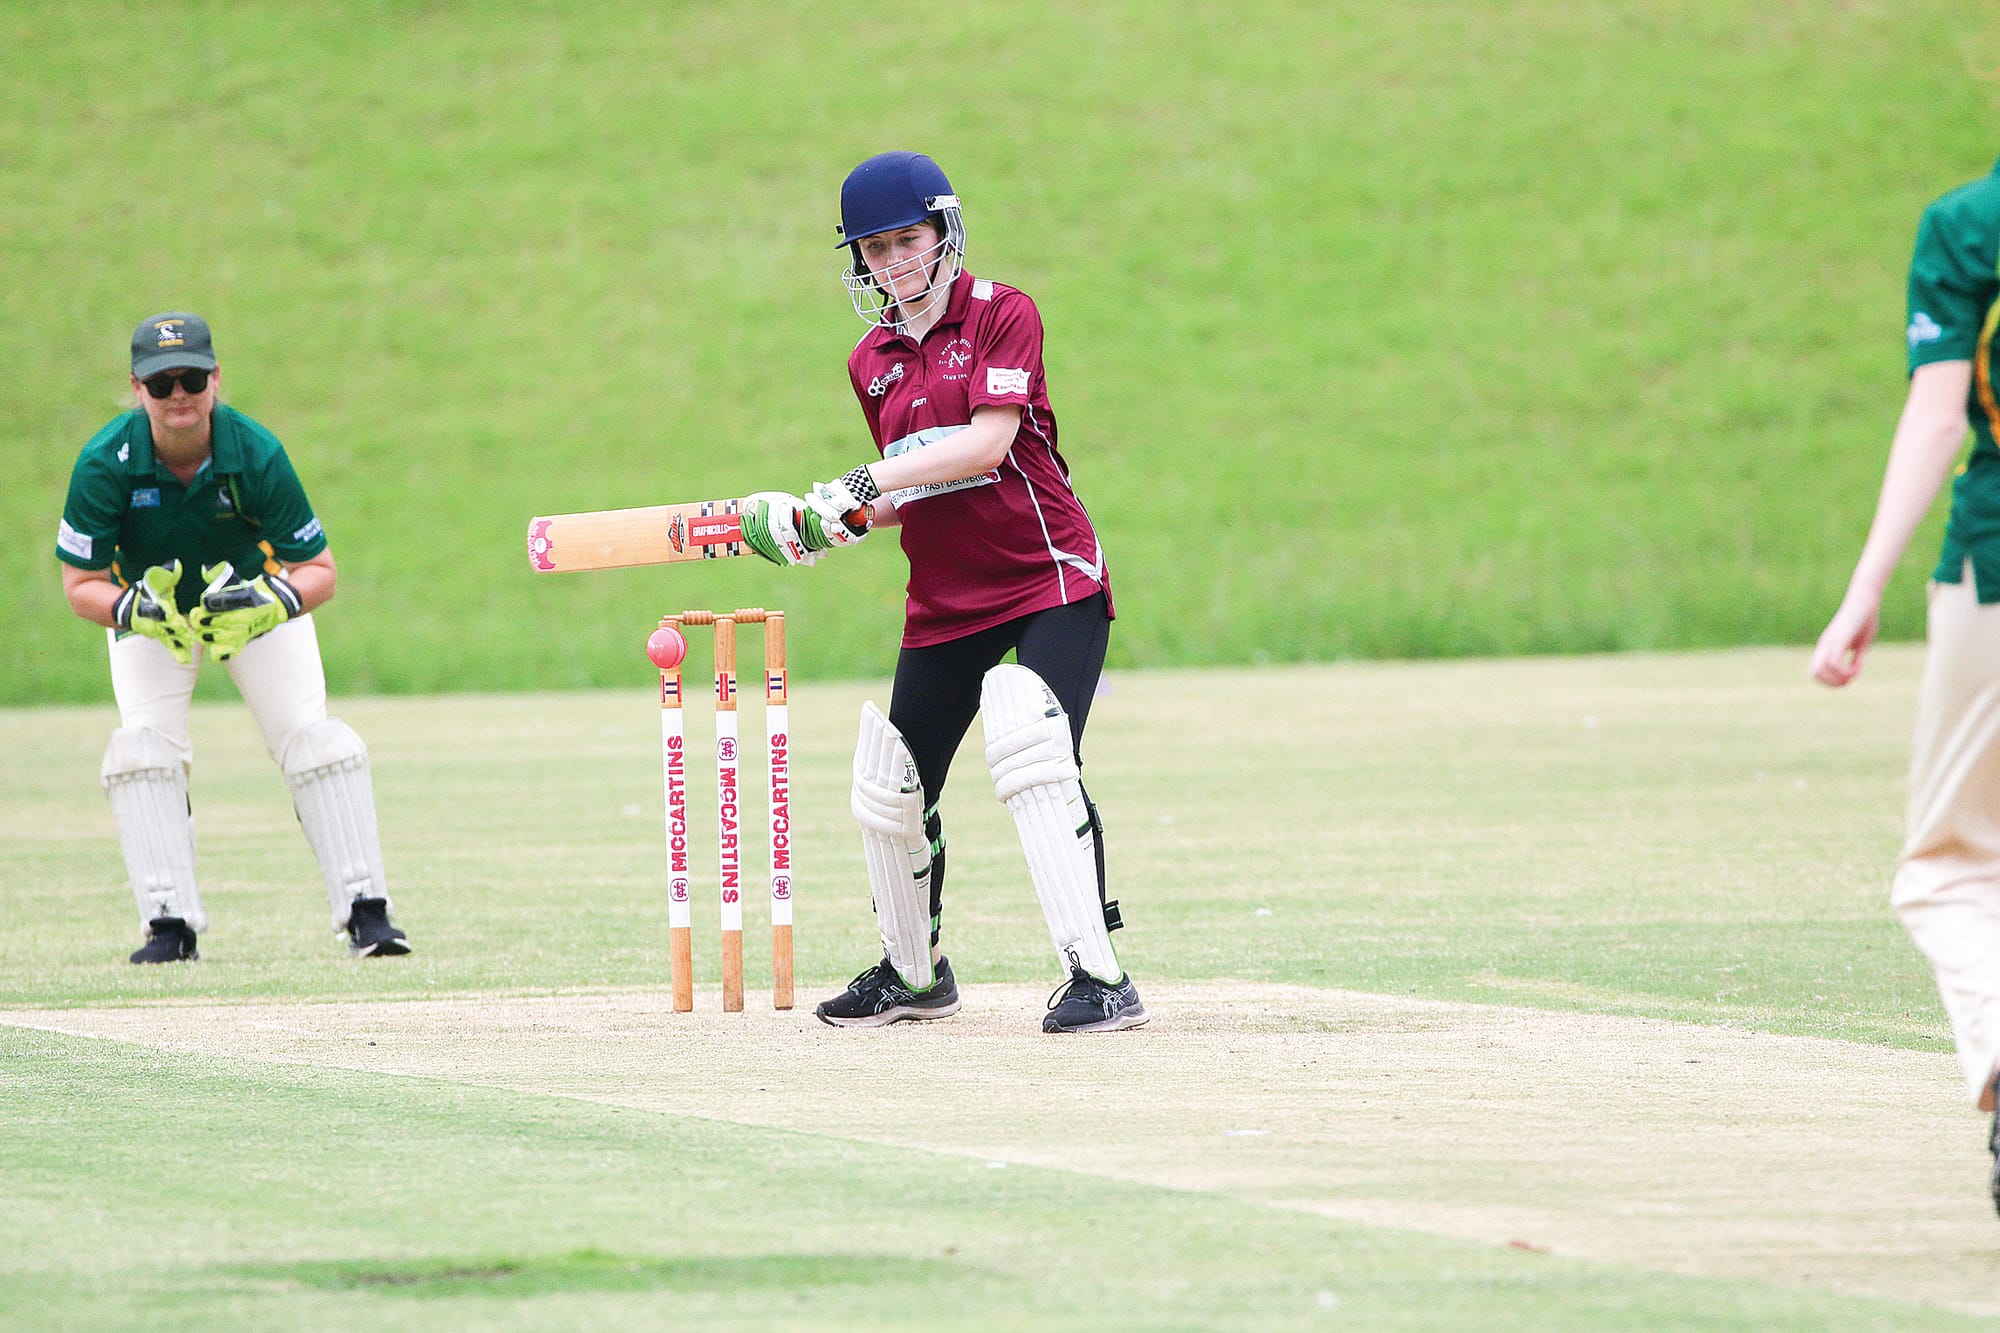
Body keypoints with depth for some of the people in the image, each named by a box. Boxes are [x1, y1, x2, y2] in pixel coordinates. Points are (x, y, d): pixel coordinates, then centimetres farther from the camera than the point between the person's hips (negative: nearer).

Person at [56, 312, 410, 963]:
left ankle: (365, 910, -10)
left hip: (257, 594, 0)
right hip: (147, 607, 1)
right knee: (145, 743, -18)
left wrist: (271, 605, -44)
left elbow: (318, 571, -23)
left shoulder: (257, 455, -30)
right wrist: (135, 610, -42)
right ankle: (170, 925, -14)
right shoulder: (104, 464, -30)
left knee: (310, 735, -15)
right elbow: (81, 584, -22)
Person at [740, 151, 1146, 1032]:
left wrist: (870, 481, -24)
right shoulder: (873, 362, 11)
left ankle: (1099, 979, -26)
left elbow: (987, 442, -20)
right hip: (944, 599, 7)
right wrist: (833, 523, 0)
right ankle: (914, 974, 33)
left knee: (1031, 757, -26)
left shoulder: (1002, 316, -8)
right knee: (890, 792, 10)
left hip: (1050, 579, -7)